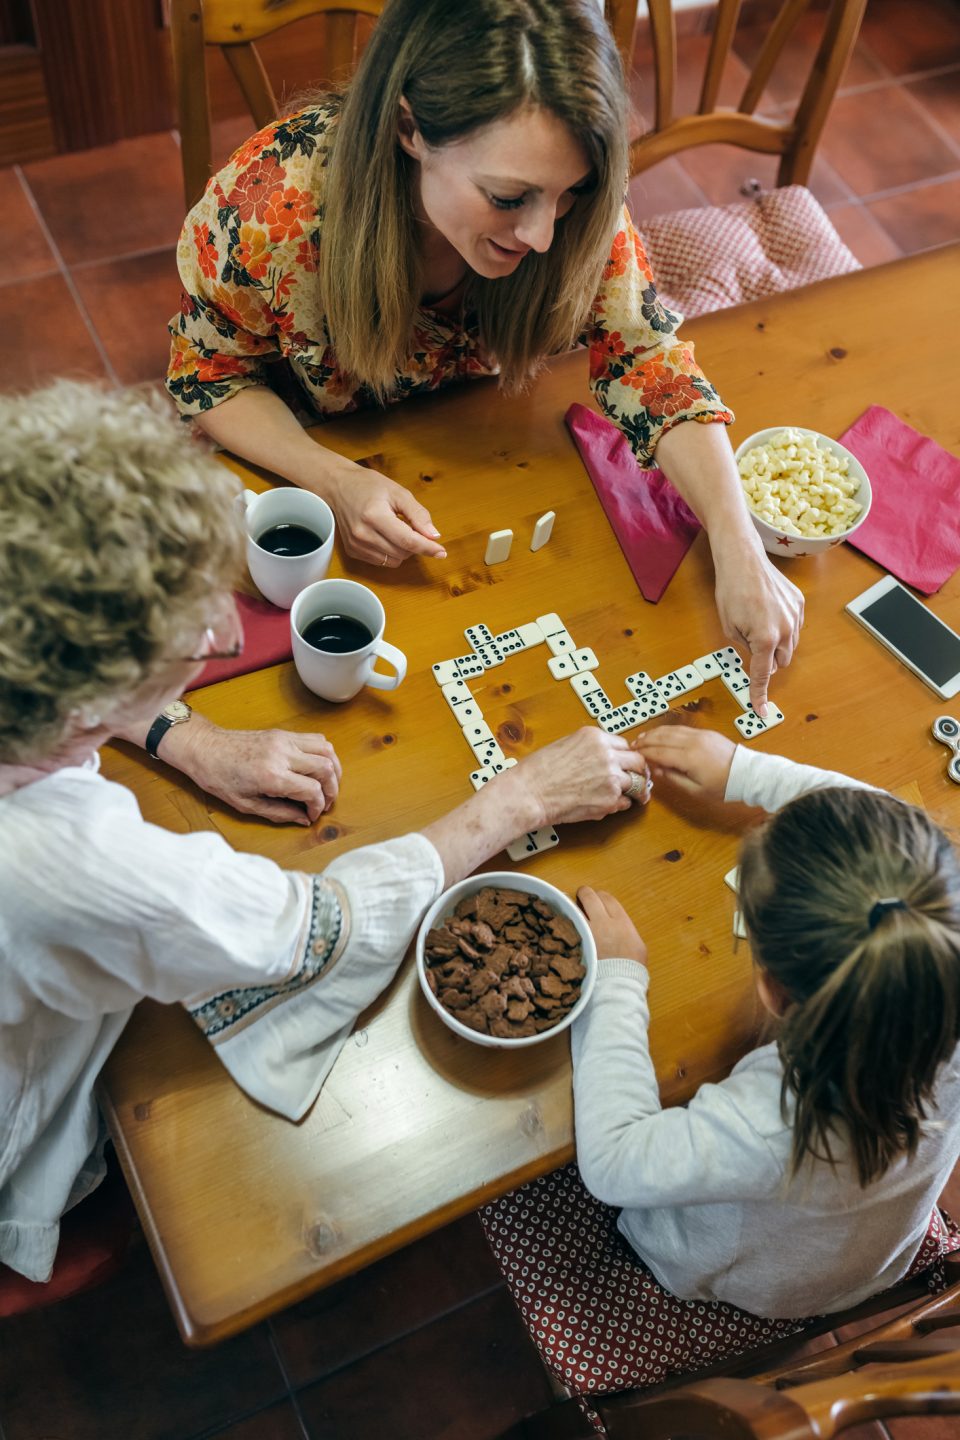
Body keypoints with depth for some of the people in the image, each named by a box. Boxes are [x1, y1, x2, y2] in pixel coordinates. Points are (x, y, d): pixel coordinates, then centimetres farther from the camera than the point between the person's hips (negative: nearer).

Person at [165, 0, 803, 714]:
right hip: (297, 454, -2)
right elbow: (211, 374, -19)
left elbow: (649, 361, -20)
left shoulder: (576, 214, -28)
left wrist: (739, 549, -33)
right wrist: (338, 481, -36)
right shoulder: (274, 201, -35)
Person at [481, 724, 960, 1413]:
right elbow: (883, 824, -19)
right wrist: (745, 770, -11)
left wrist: (618, 977, -24)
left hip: (724, 1292, -5)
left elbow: (612, 1160, -32)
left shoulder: (767, 1127, -50)